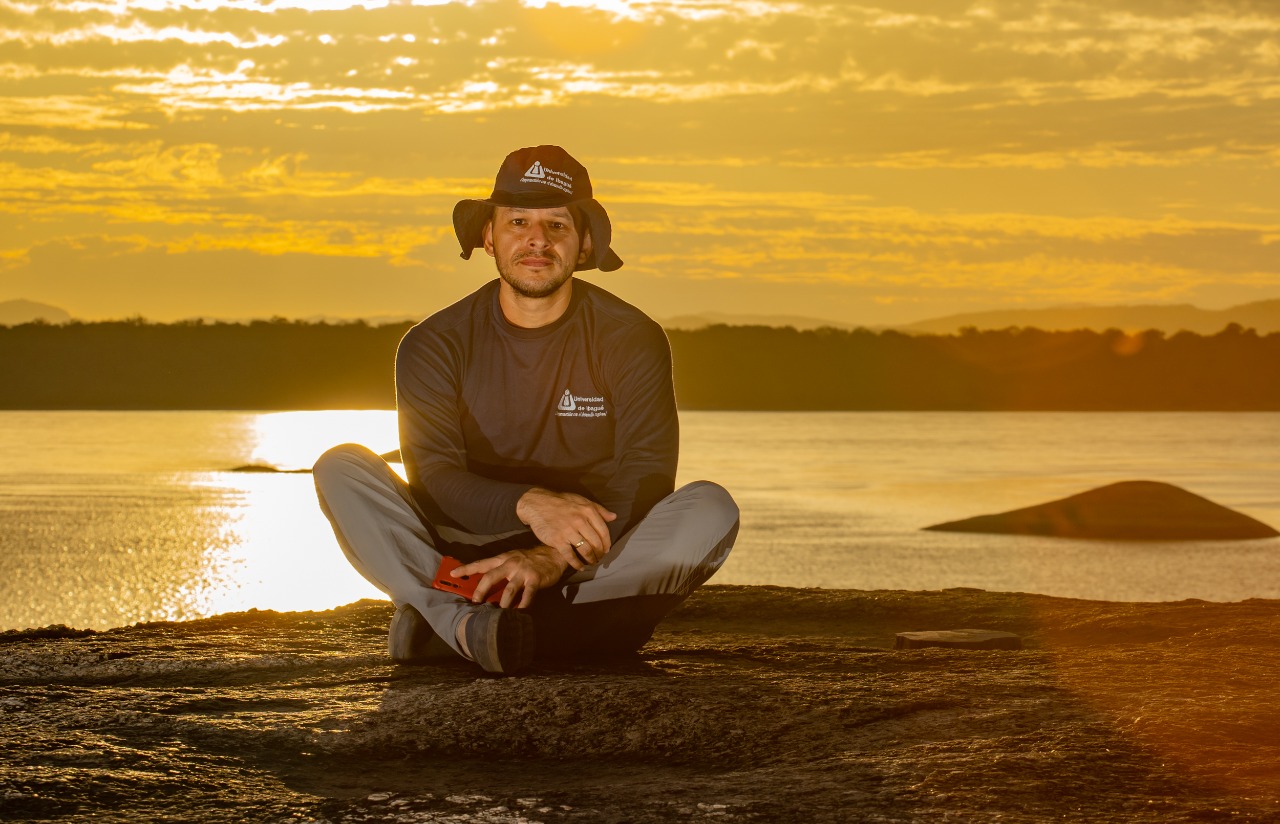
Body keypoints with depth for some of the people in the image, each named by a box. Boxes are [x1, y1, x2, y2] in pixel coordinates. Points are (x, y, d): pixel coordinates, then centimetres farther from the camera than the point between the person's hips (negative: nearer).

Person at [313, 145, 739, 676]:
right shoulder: (435, 346, 2)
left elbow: (645, 479, -11)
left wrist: (554, 559, -28)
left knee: (710, 512, -29)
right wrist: (529, 506, -33)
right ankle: (476, 629, -40)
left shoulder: (631, 339, 0)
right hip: (461, 552, 0)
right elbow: (433, 477, -12)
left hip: (600, 568, 0)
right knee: (340, 471, -18)